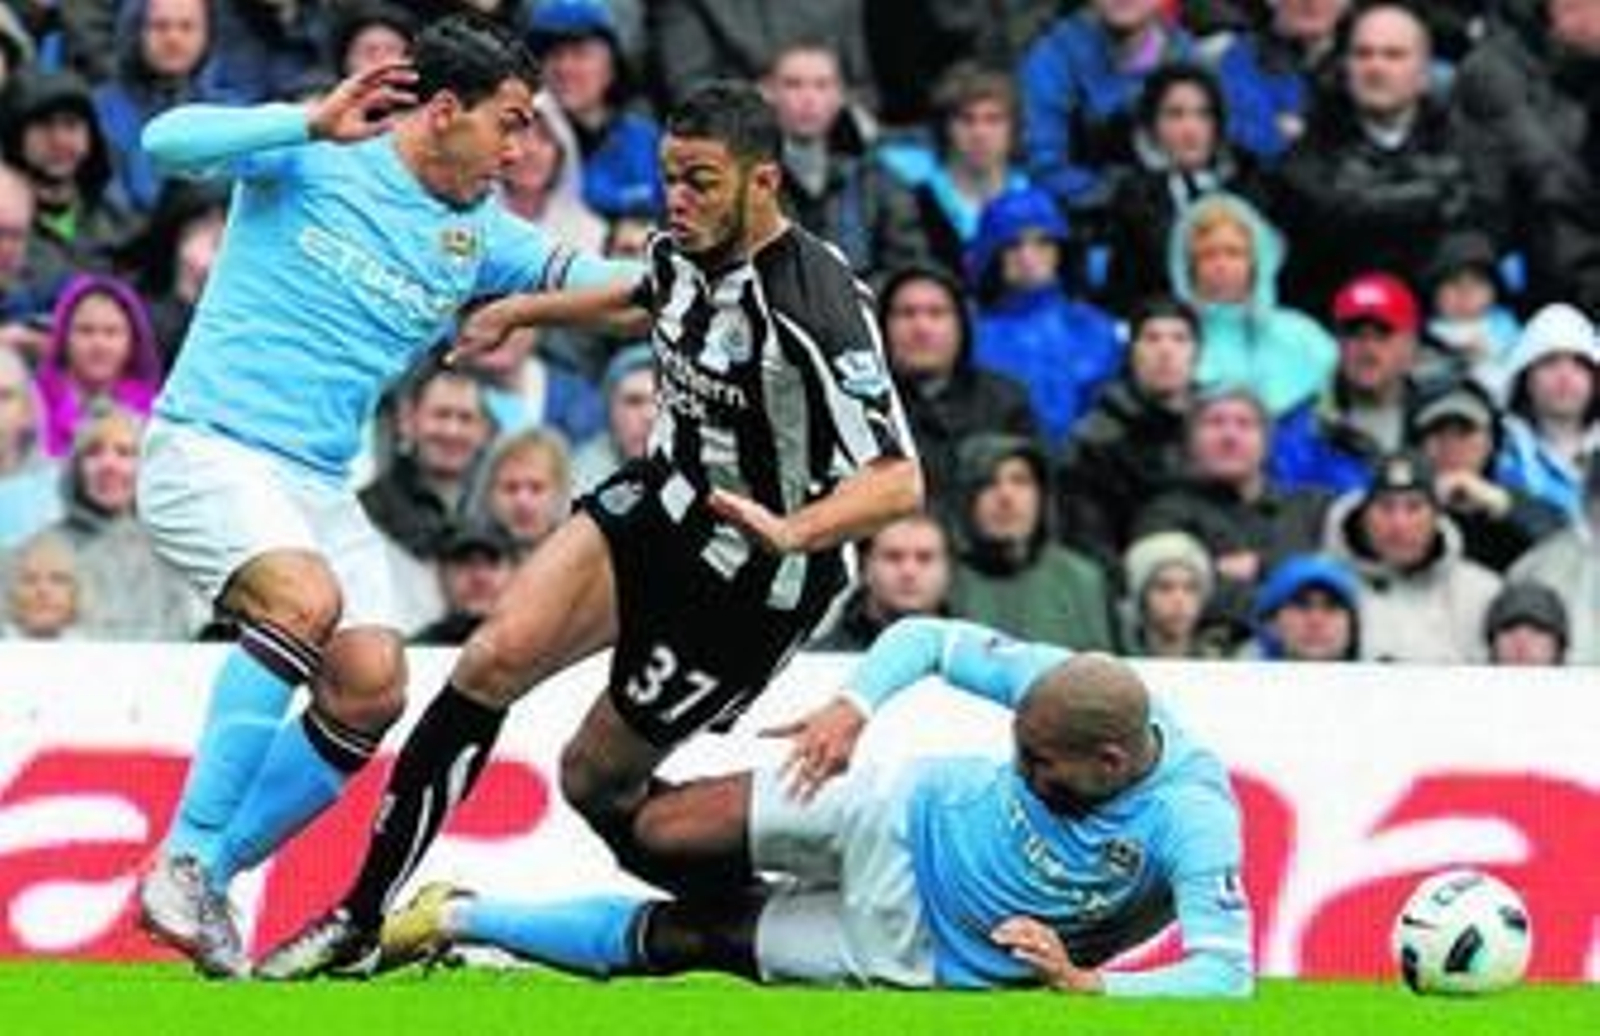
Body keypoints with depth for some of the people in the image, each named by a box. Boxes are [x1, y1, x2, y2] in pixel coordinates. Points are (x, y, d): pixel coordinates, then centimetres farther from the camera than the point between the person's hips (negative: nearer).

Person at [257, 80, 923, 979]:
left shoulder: (817, 309, -26)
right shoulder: (686, 254, -2)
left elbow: (898, 483, -30)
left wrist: (794, 531, -47)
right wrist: (520, 311, 34)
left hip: (757, 576, -7)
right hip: (666, 502, 7)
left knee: (597, 780, 1)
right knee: (499, 656, -13)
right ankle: (359, 922, -11)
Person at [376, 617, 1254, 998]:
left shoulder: (1192, 825, -32)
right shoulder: (1064, 686, -20)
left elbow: (1226, 973, -37)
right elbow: (925, 639, -6)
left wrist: (1084, 984, -44)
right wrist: (852, 706, -19)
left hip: (920, 953, -2)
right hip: (900, 819, 2)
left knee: (681, 940, -1)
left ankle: (464, 919, 19)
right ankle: (453, 919, 16)